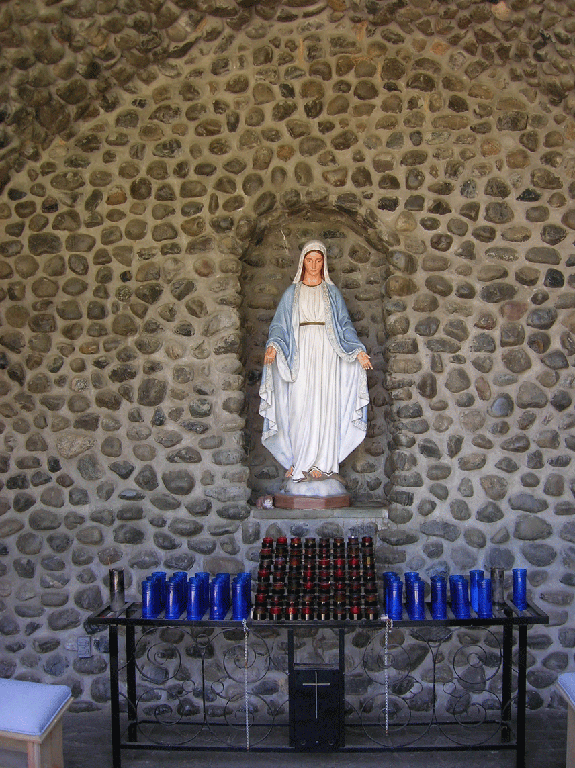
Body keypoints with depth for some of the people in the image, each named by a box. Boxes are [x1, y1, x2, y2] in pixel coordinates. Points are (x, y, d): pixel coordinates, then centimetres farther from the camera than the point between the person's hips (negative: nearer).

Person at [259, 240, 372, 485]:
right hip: (300, 355, 0)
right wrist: (272, 345, -13)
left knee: (324, 406, -6)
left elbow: (345, 324, 11)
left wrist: (358, 350, -3)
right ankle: (298, 463, -1)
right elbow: (280, 324, 7)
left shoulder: (332, 292, 14)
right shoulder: (292, 293, 13)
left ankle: (321, 464, -2)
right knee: (299, 407, -7)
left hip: (326, 354, 0)